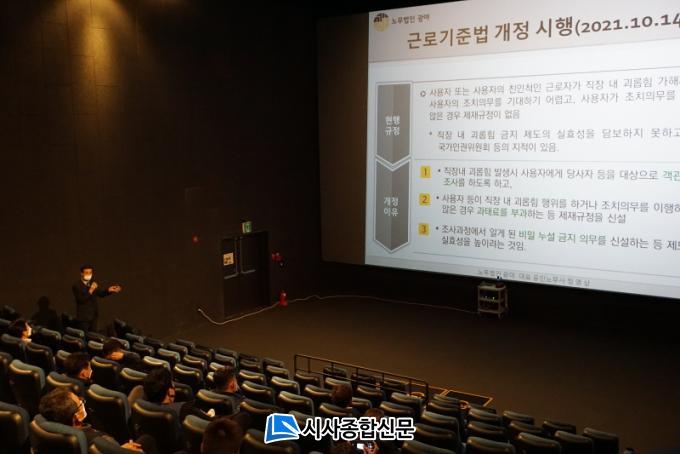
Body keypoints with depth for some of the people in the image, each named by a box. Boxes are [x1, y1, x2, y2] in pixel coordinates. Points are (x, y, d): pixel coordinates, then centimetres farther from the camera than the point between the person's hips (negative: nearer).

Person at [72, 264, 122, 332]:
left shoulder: (92, 282, 5)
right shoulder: (76, 286, -14)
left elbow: (99, 293, 7)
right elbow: (81, 299, -24)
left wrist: (109, 290, -11)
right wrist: (90, 291, -35)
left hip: (94, 315, 7)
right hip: (84, 317, -7)